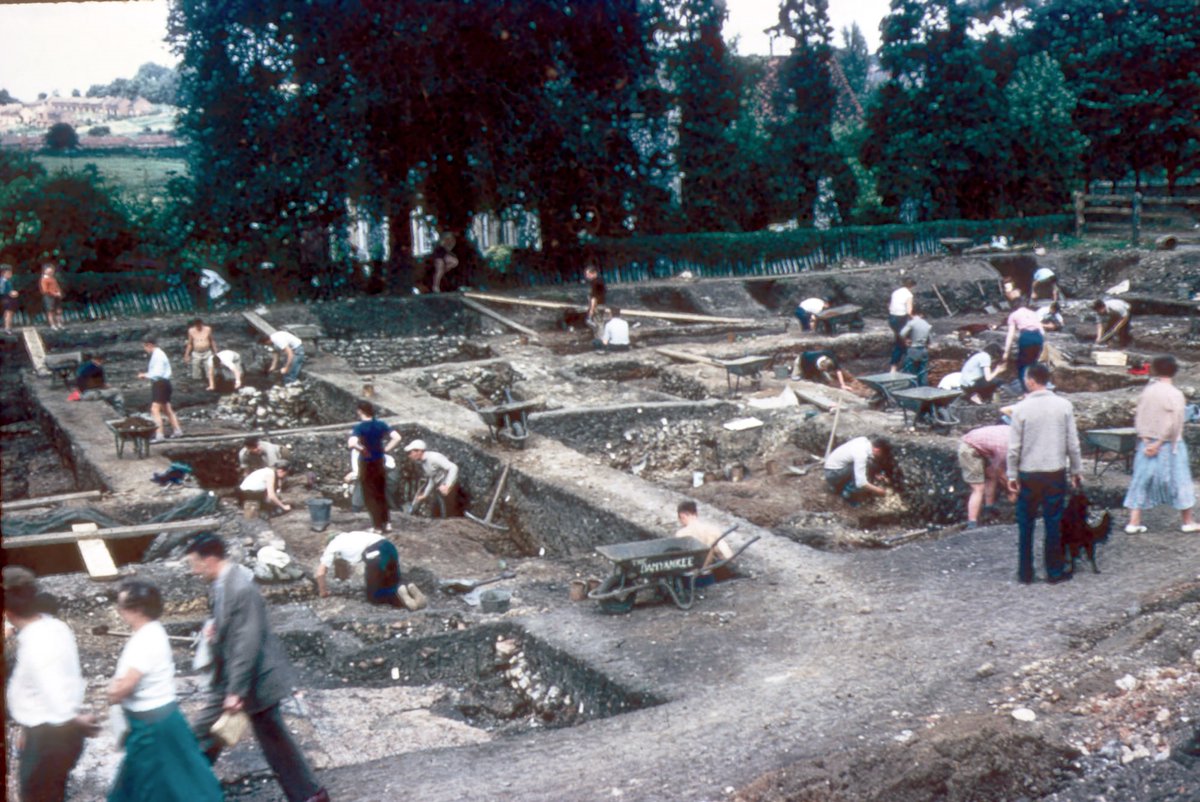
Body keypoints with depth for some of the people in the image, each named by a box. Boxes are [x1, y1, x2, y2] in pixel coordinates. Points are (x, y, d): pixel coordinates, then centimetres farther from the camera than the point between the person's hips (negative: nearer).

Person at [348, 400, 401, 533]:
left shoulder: (359, 427, -16)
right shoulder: (381, 425, -1)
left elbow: (352, 443, -33)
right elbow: (397, 438, -7)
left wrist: (362, 450, -16)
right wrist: (385, 449, -2)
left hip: (367, 463, -5)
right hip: (380, 462, 5)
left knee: (370, 496, 5)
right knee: (381, 494, 19)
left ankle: (378, 526, 6)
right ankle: (386, 523, 24)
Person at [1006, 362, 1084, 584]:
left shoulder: (1021, 409, -9)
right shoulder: (1064, 406, -4)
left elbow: (1014, 447, -7)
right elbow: (1073, 443, 0)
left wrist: (1012, 475, 1)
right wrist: (1076, 470, 10)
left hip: (1028, 474, -1)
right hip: (1056, 473, 1)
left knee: (1026, 525, 10)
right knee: (1053, 524, 9)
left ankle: (1025, 572, 14)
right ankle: (1054, 572, 14)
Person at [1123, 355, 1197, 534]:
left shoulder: (1147, 390, 1)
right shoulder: (1175, 394, -12)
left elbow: (1138, 417, 0)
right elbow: (1173, 425, -17)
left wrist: (1146, 440, -3)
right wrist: (1159, 444, -13)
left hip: (1147, 444, 4)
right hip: (1168, 445, -4)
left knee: (1142, 480, 7)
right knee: (1178, 479, 9)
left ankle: (1134, 522, 2)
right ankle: (1188, 522, 20)